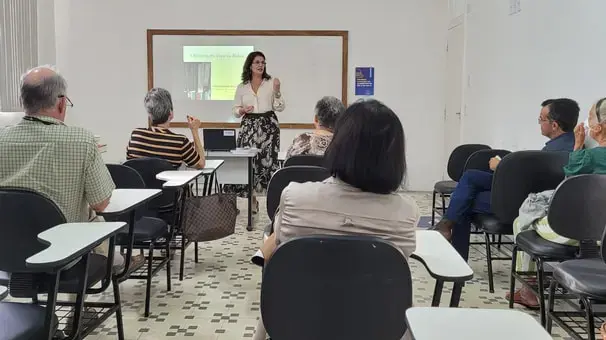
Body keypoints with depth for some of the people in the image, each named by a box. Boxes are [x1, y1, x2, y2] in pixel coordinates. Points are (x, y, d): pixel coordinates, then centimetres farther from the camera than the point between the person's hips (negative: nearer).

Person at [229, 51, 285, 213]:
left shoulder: (271, 82, 4)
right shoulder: (242, 87, 9)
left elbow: (280, 108, 0)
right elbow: (235, 110, 12)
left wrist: (277, 91, -15)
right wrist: (242, 110, -10)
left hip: (268, 125, -2)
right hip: (248, 126, 2)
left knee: (269, 159, -9)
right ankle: (252, 199, 10)